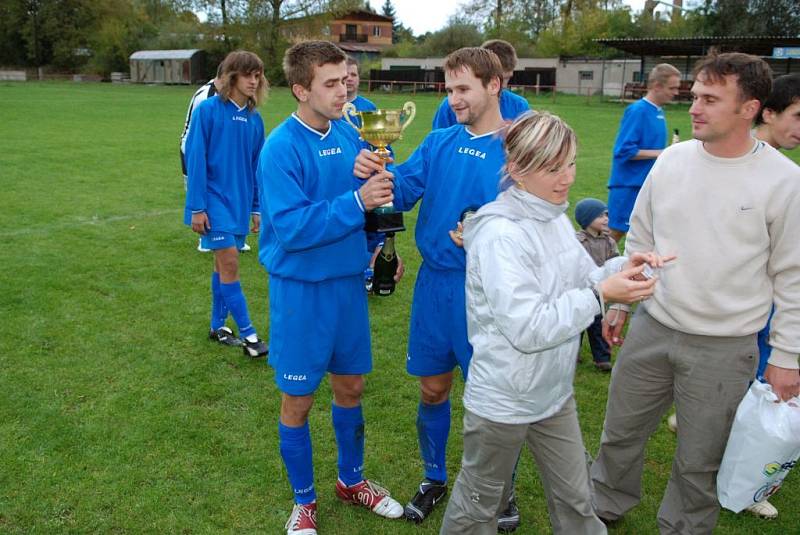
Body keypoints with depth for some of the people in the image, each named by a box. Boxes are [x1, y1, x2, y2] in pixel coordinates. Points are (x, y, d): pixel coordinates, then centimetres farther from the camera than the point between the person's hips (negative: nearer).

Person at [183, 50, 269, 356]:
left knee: (223, 265, 13)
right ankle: (248, 334, -1)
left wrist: (256, 208, 12)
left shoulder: (254, 119, 5)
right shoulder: (208, 110, -10)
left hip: (240, 202, 5)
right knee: (229, 262, -8)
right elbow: (195, 159, -11)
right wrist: (197, 207, -12)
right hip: (214, 200, -5)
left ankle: (217, 326, 26)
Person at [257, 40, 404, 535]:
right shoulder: (281, 149, -18)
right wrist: (357, 201, -28)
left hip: (349, 280, 6)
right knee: (298, 400, 9)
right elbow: (291, 227, -25)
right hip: (301, 288, -5)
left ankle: (352, 480, 41)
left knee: (351, 386, 18)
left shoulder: (349, 135, 2)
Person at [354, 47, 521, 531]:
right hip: (435, 280, 4)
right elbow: (403, 192, -5)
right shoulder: (439, 142, 5)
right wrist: (376, 175, -24)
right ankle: (435, 478, 38)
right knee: (433, 388, 16)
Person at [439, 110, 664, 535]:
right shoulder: (500, 234, -26)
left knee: (575, 499, 23)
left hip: (554, 392, 8)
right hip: (503, 401, -7)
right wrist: (602, 295, -25)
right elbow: (528, 329, -29)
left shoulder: (555, 216, 1)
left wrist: (620, 269, -10)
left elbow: (579, 280, 9)